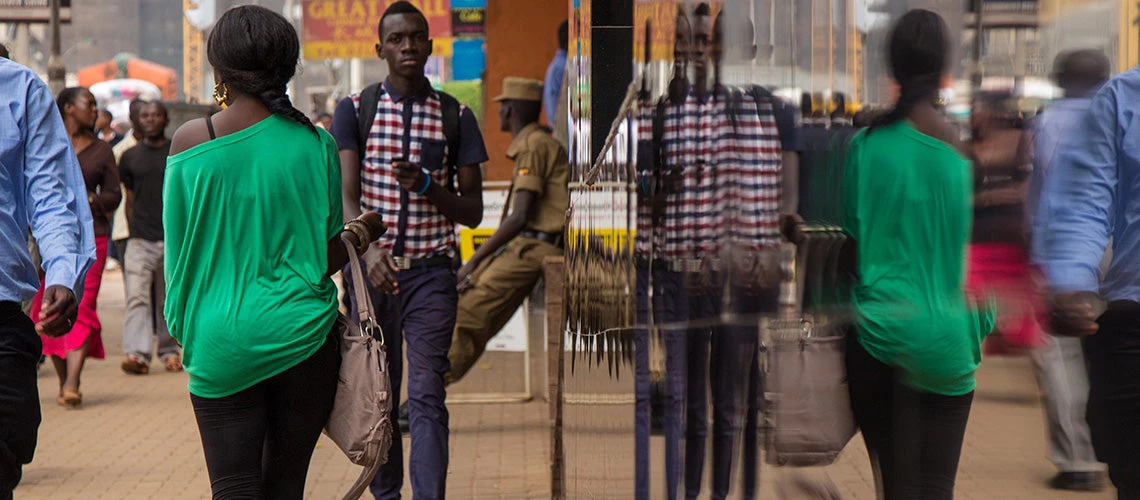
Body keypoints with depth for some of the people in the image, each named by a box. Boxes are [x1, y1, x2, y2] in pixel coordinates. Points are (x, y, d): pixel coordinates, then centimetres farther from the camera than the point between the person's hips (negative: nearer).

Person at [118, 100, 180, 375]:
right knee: (137, 296, -13)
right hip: (141, 240, 1)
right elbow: (130, 199, 16)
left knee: (169, 301, 7)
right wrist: (134, 233, 11)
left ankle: (169, 351, 21)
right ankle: (137, 353, -19)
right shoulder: (130, 157, 12)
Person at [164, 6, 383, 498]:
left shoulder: (189, 141, -3)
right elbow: (330, 255, -1)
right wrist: (362, 233, 20)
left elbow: (177, 250, 4)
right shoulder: (314, 143, -3)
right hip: (302, 337, 1)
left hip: (220, 344, -1)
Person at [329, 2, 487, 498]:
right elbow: (345, 197, -6)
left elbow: (473, 211, 6)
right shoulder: (354, 110, 4)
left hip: (430, 271, 0)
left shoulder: (456, 117, 6)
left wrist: (425, 184, -13)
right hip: (369, 269, 1)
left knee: (426, 397, -9)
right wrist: (368, 249, -26)